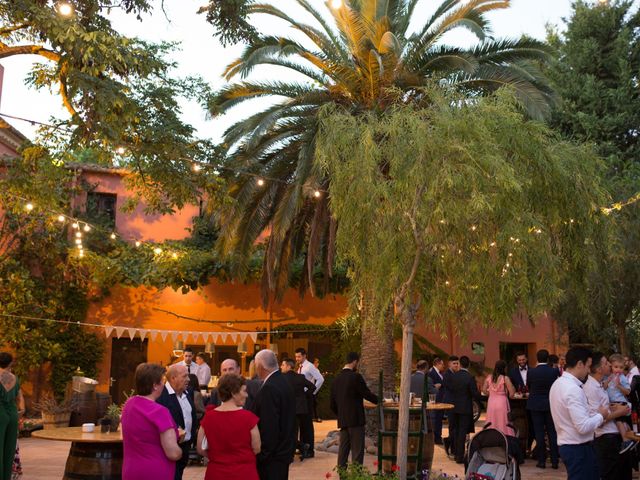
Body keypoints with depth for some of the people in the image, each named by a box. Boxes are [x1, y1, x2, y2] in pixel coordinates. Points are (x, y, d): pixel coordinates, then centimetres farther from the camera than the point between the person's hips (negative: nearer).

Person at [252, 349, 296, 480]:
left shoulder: (269, 388, -21)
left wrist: (263, 454, -18)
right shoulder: (283, 382, 9)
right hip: (285, 449, 10)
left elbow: (269, 426, -24)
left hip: (273, 455, -10)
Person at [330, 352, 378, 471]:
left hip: (342, 421, 7)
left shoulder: (337, 378, 9)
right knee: (357, 452, -2)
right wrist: (379, 401, 8)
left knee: (343, 450, 11)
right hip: (356, 420, -6)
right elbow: (367, 394, -9)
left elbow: (332, 404, 12)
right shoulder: (356, 377, -12)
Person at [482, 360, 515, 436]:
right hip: (502, 402, -4)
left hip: (491, 403, 4)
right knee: (503, 425, 2)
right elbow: (512, 392, -11)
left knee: (492, 426, 10)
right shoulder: (505, 378, -9)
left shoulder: (489, 377, 4)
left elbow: (484, 390, 9)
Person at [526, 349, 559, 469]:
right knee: (552, 432, 8)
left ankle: (541, 460, 7)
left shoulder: (531, 372, -9)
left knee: (539, 433, 5)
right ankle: (554, 460, 10)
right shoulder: (554, 371, -9)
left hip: (536, 405, -1)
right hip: (551, 404, 1)